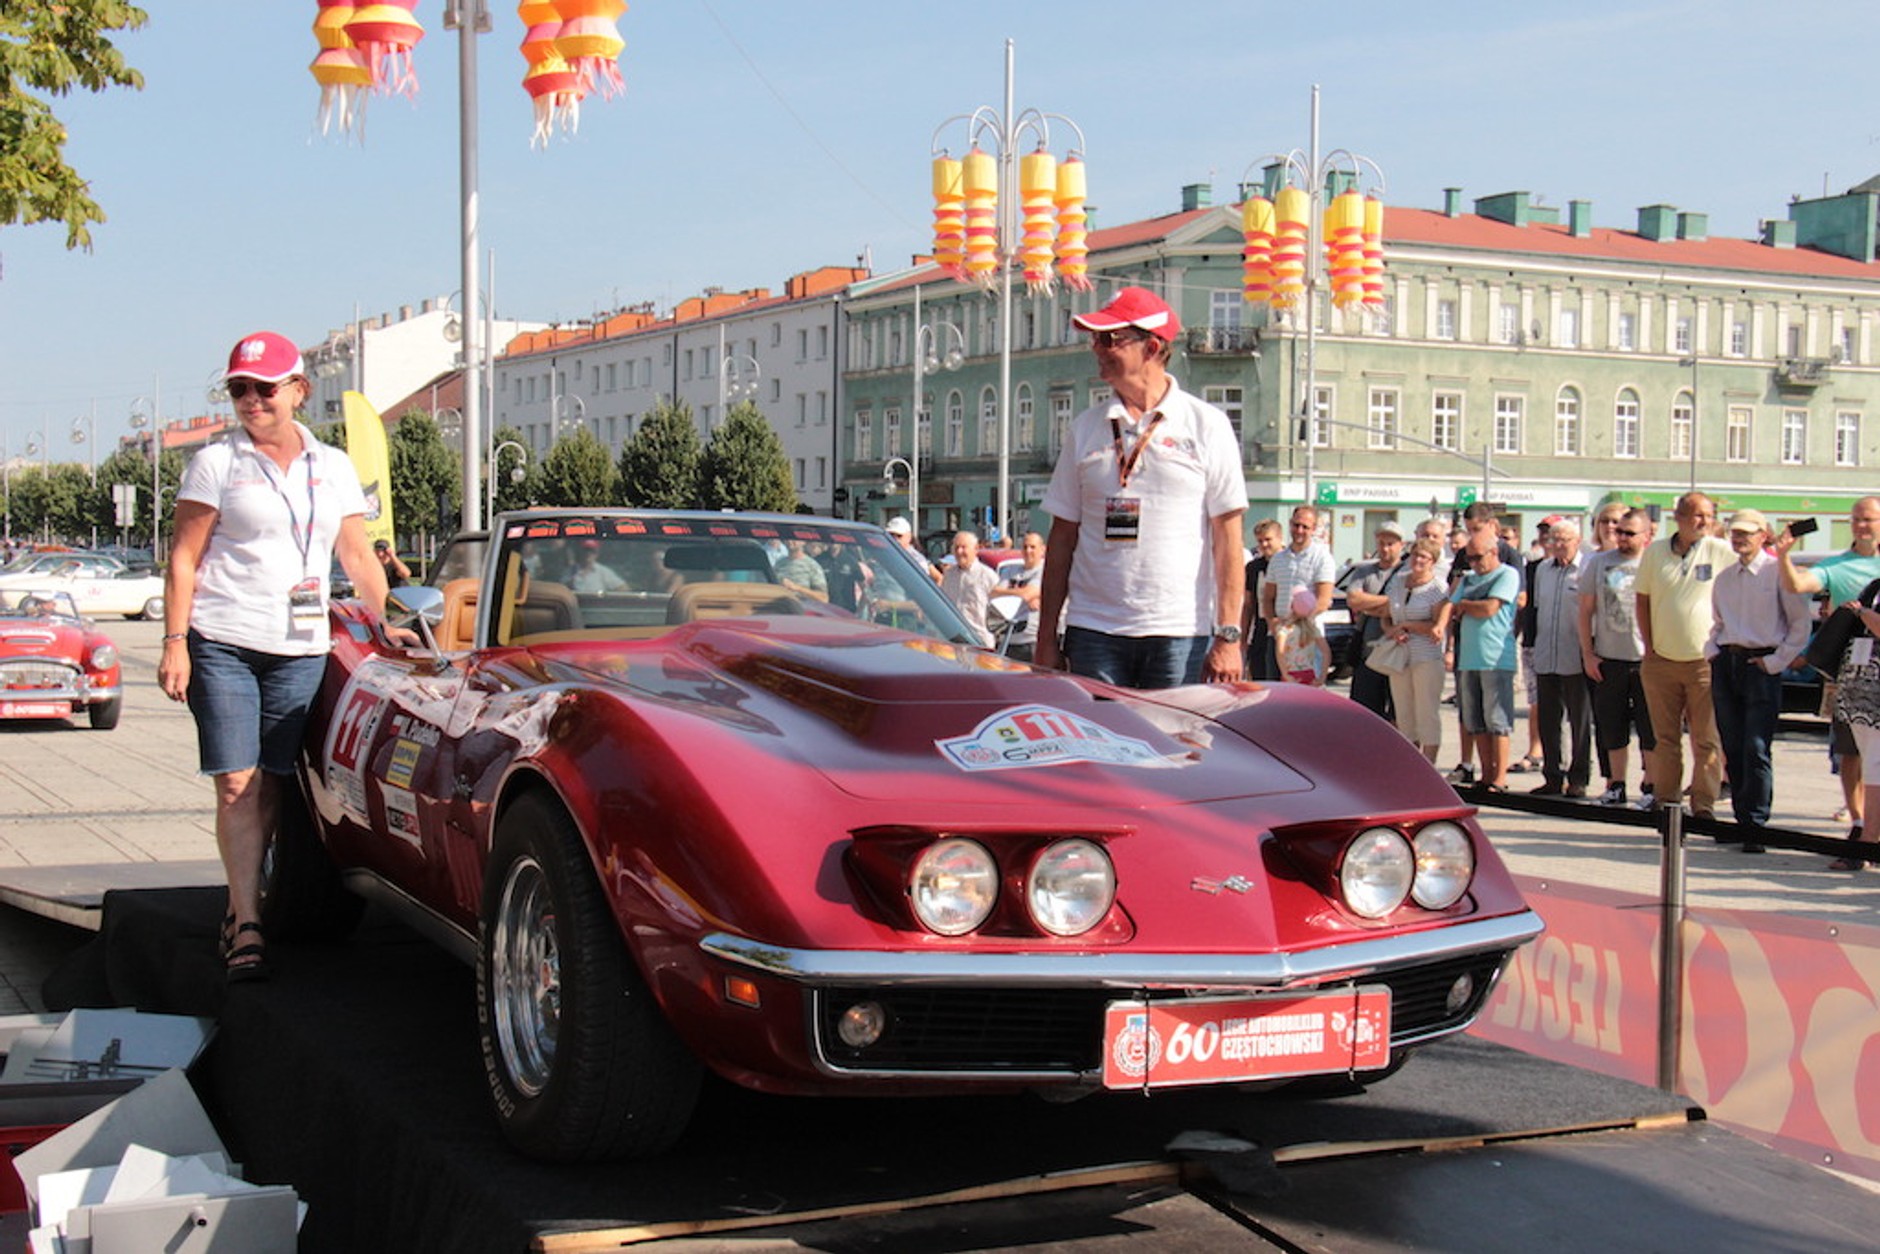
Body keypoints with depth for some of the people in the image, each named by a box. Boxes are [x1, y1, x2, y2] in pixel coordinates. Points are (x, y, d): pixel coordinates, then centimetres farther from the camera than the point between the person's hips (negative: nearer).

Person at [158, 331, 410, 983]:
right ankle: (246, 923, -8)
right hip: (221, 644, -3)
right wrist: (174, 643, -9)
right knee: (237, 784, -8)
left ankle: (240, 909, 16)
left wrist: (386, 623, 5)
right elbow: (183, 561, 0)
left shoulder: (334, 469, 12)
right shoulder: (216, 463, 2)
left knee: (271, 786, 4)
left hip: (300, 649, 3)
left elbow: (358, 556, 16)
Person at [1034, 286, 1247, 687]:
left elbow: (1227, 536, 0)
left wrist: (1229, 637, -7)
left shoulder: (1206, 426, 1)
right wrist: (1046, 639, 6)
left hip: (1180, 634, -2)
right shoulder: (1086, 428, 9)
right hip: (1094, 631, 2)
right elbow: (1063, 536, 11)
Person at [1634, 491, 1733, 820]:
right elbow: (1642, 599, 12)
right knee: (1665, 737, 8)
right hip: (1661, 661, 3)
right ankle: (1666, 800, 16)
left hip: (1705, 661, -3)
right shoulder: (1655, 551, 5)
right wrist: (1649, 646, 5)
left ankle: (1704, 803, 3)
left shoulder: (1722, 552, -2)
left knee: (1707, 739, -2)